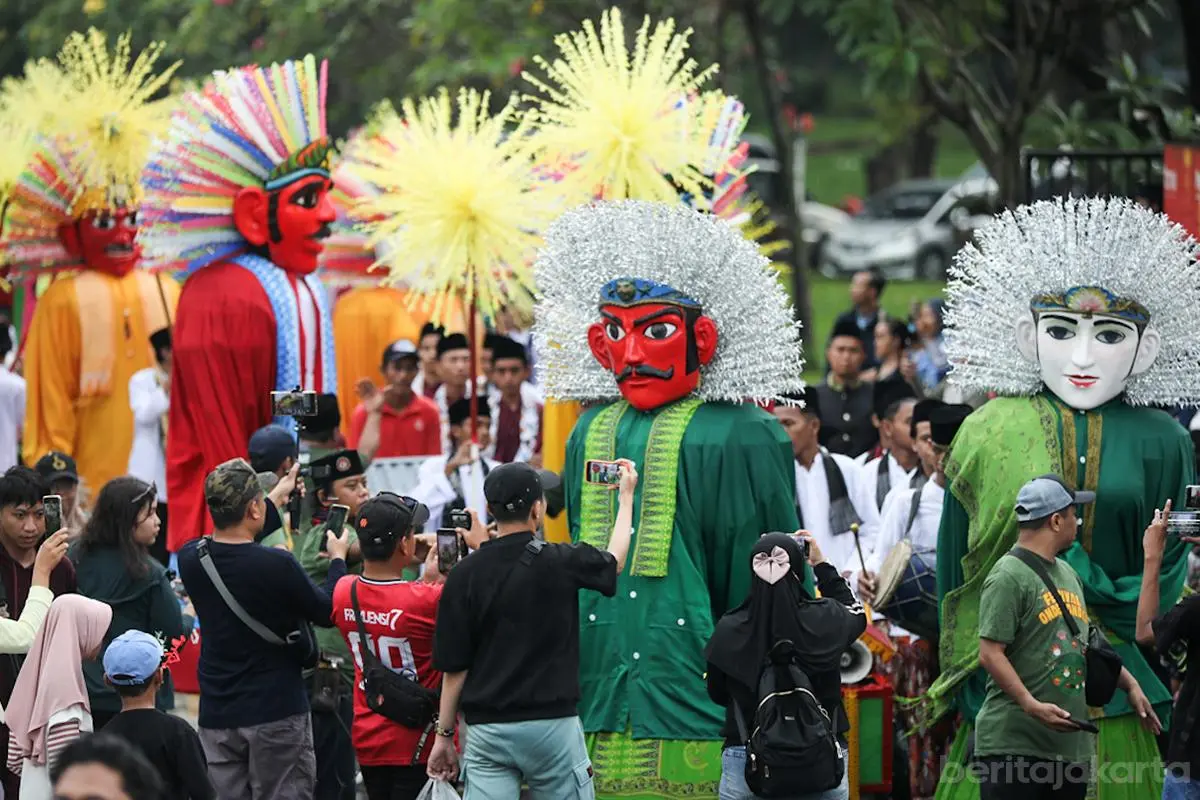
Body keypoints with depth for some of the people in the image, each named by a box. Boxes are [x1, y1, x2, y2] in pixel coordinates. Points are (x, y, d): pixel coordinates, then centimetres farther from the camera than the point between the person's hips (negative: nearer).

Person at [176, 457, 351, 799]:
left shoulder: (190, 559, -4)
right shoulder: (277, 565, -19)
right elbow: (326, 613, -3)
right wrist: (338, 559, 14)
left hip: (217, 713, 5)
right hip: (276, 711, -5)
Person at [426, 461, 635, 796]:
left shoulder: (464, 575, -4)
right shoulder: (560, 564, -5)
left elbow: (454, 667, -2)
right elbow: (613, 562, 19)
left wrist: (444, 734, 7)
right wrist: (626, 497, 34)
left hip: (487, 729, 1)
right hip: (552, 724, -1)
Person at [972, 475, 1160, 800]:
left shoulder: (1067, 574, 19)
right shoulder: (1009, 577, -11)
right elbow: (990, 654, -17)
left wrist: (1129, 684, 25)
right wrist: (1032, 705, -26)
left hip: (1071, 745, 9)